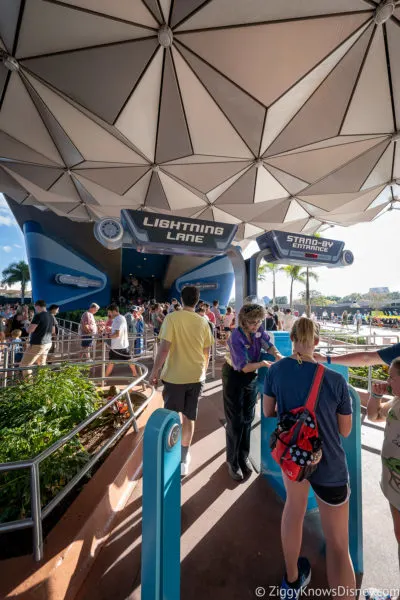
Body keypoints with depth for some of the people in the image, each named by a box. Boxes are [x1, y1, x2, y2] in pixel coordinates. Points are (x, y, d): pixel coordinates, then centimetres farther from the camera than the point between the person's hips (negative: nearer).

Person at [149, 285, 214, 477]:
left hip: (175, 375, -3)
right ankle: (184, 458, 33)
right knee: (189, 418, 18)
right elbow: (207, 353, 6)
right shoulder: (203, 322, 0)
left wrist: (154, 371, -4)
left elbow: (164, 348, -17)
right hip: (196, 376, 4)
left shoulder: (172, 318, -12)